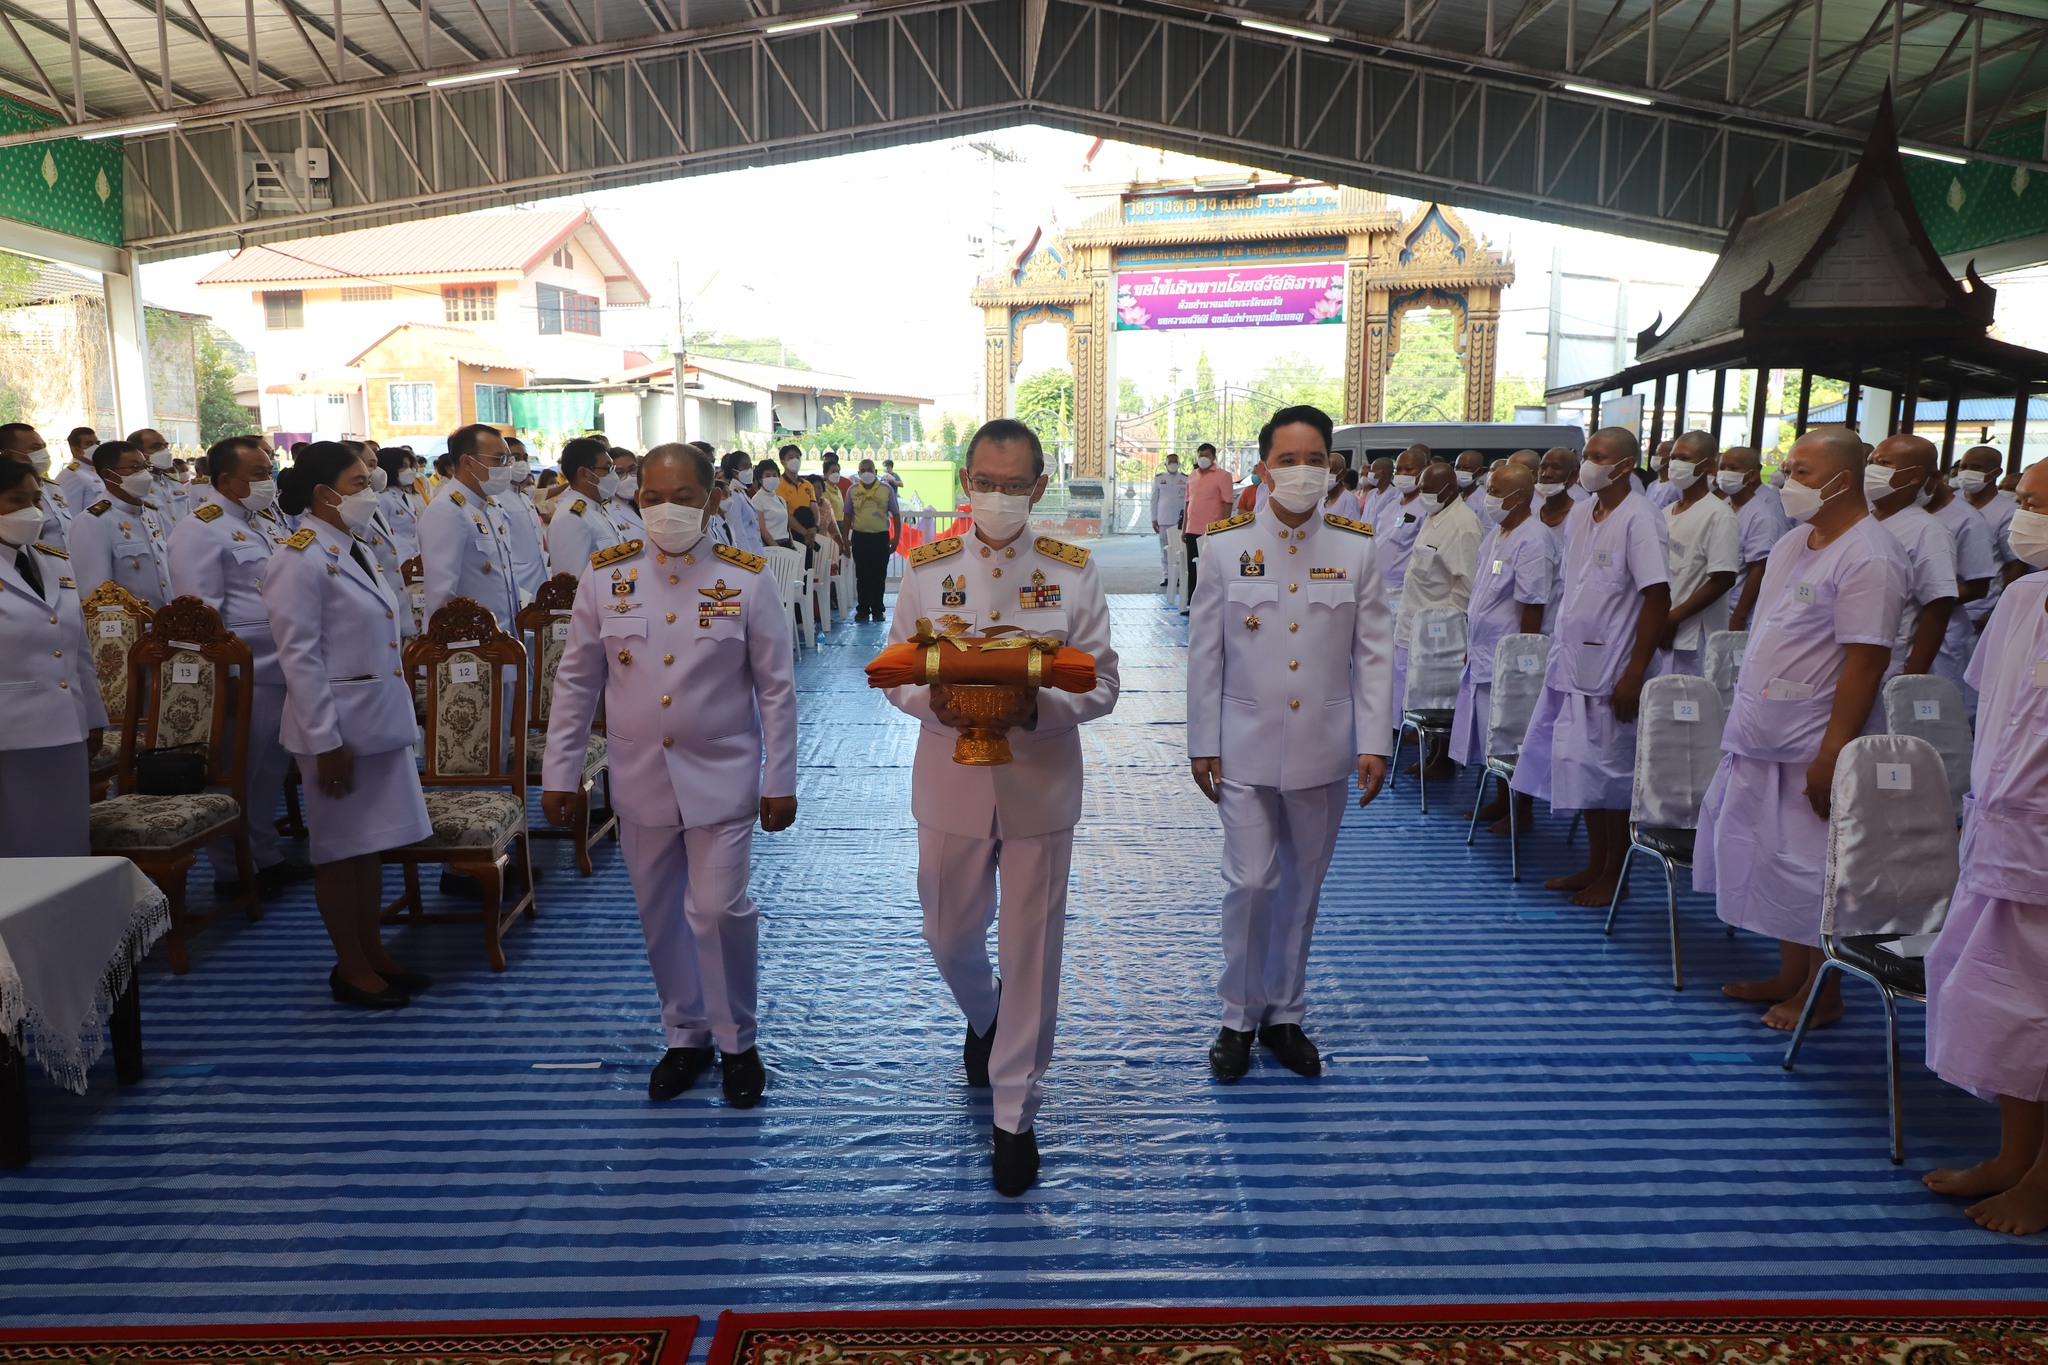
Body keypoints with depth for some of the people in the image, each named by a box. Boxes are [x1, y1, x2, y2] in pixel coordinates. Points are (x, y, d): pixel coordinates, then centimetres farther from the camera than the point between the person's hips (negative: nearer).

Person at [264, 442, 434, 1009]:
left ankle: (374, 955, 27)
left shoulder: (353, 551, 12)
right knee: (340, 851, 5)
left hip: (380, 722, 8)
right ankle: (350, 969, 17)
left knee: (371, 843, 16)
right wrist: (327, 742, -19)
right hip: (340, 728, -8)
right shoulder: (300, 559, -15)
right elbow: (299, 659, -18)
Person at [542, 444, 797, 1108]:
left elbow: (776, 687, -4)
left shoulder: (747, 578, -6)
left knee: (718, 910, -5)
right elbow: (575, 680, 5)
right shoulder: (604, 574, -1)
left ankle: (736, 1040, 19)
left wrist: (780, 782, -5)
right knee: (660, 916, 12)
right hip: (640, 779, 3)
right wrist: (559, 772, 3)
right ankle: (685, 1034, 33)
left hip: (723, 778, -3)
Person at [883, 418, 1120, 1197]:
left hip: (1040, 787, -1)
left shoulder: (1073, 570, -3)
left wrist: (1037, 709, -23)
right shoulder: (927, 568, 1)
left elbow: (1101, 685, -3)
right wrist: (933, 701, -19)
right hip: (951, 784, 2)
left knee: (1031, 951, 6)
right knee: (950, 935, 16)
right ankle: (982, 1019, 52)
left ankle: (1016, 1114, 23)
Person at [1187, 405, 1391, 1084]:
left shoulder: (1357, 548, -1)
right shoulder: (1226, 544, -4)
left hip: (1323, 748, 2)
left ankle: (1285, 1015, 30)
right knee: (1250, 883, -2)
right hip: (1246, 747, -1)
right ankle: (1239, 1018, 19)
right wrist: (1202, 744, -1)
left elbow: (1374, 652, 1)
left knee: (1302, 887, 12)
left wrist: (1375, 743, -5)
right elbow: (1205, 652, -1)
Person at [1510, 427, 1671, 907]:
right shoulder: (1581, 513, 10)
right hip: (1571, 661, 7)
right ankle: (1594, 866, 27)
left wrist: (1634, 673, -19)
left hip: (1610, 668, -7)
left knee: (1610, 771, 1)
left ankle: (1614, 877, 14)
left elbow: (1657, 597, -16)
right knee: (1583, 771, 14)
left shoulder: (1638, 518, -13)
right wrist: (1560, 649, 14)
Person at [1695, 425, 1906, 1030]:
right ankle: (1790, 976, 29)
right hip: (1763, 736, 9)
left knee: (1810, 866, 0)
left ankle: (1823, 992, 17)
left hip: (1813, 746, -9)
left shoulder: (1869, 558, -16)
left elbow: (1866, 661, -21)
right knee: (1770, 855, 15)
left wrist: (1832, 753, -23)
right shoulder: (1793, 542, 12)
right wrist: (1744, 720, 17)